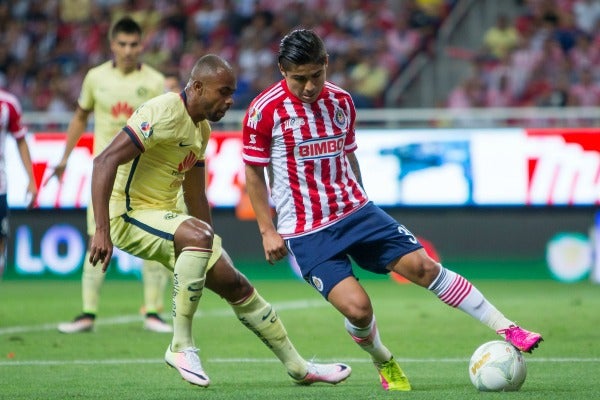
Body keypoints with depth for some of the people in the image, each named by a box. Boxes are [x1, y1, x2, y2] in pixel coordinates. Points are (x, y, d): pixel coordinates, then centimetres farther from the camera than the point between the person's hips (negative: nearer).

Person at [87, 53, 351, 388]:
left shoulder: (202, 128, 11)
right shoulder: (165, 113, -20)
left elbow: (195, 195, 22)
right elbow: (105, 161, -26)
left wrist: (212, 252, 22)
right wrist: (102, 231, -32)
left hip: (165, 216, 9)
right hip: (129, 215, -9)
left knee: (236, 285, 9)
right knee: (198, 234, -36)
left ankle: (299, 368, 23)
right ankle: (181, 346, -27)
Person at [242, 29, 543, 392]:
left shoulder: (341, 102, 4)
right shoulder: (265, 111, -11)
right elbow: (254, 172, -1)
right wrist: (268, 231, -5)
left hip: (355, 212, 4)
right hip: (306, 233, -4)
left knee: (423, 266, -7)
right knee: (357, 308, -18)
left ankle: (507, 330, -1)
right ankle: (384, 363, 14)